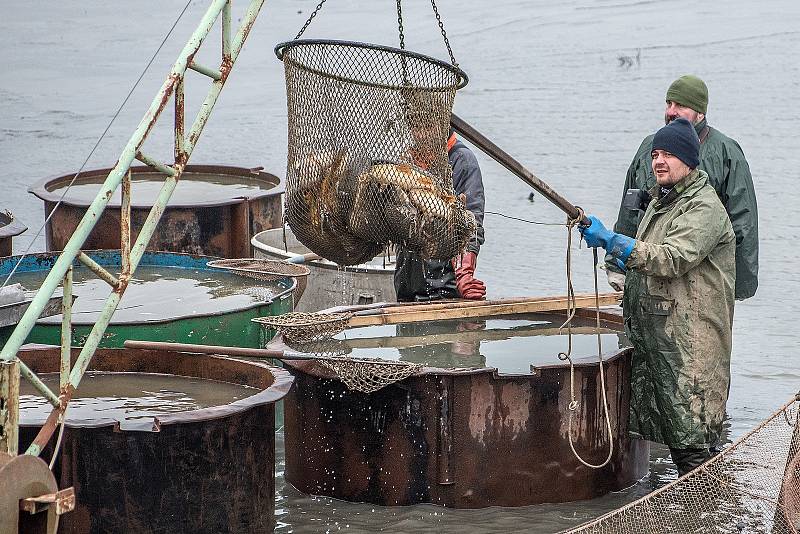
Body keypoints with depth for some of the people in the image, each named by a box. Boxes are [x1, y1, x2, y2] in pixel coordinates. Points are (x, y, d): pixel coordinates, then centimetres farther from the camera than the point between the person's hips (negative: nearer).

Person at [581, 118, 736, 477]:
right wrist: (627, 261, 16)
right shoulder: (661, 200, 20)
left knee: (690, 430, -10)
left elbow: (672, 259, -26)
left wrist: (611, 241, -28)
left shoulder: (704, 208, -12)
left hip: (690, 341, -10)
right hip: (654, 333, 10)